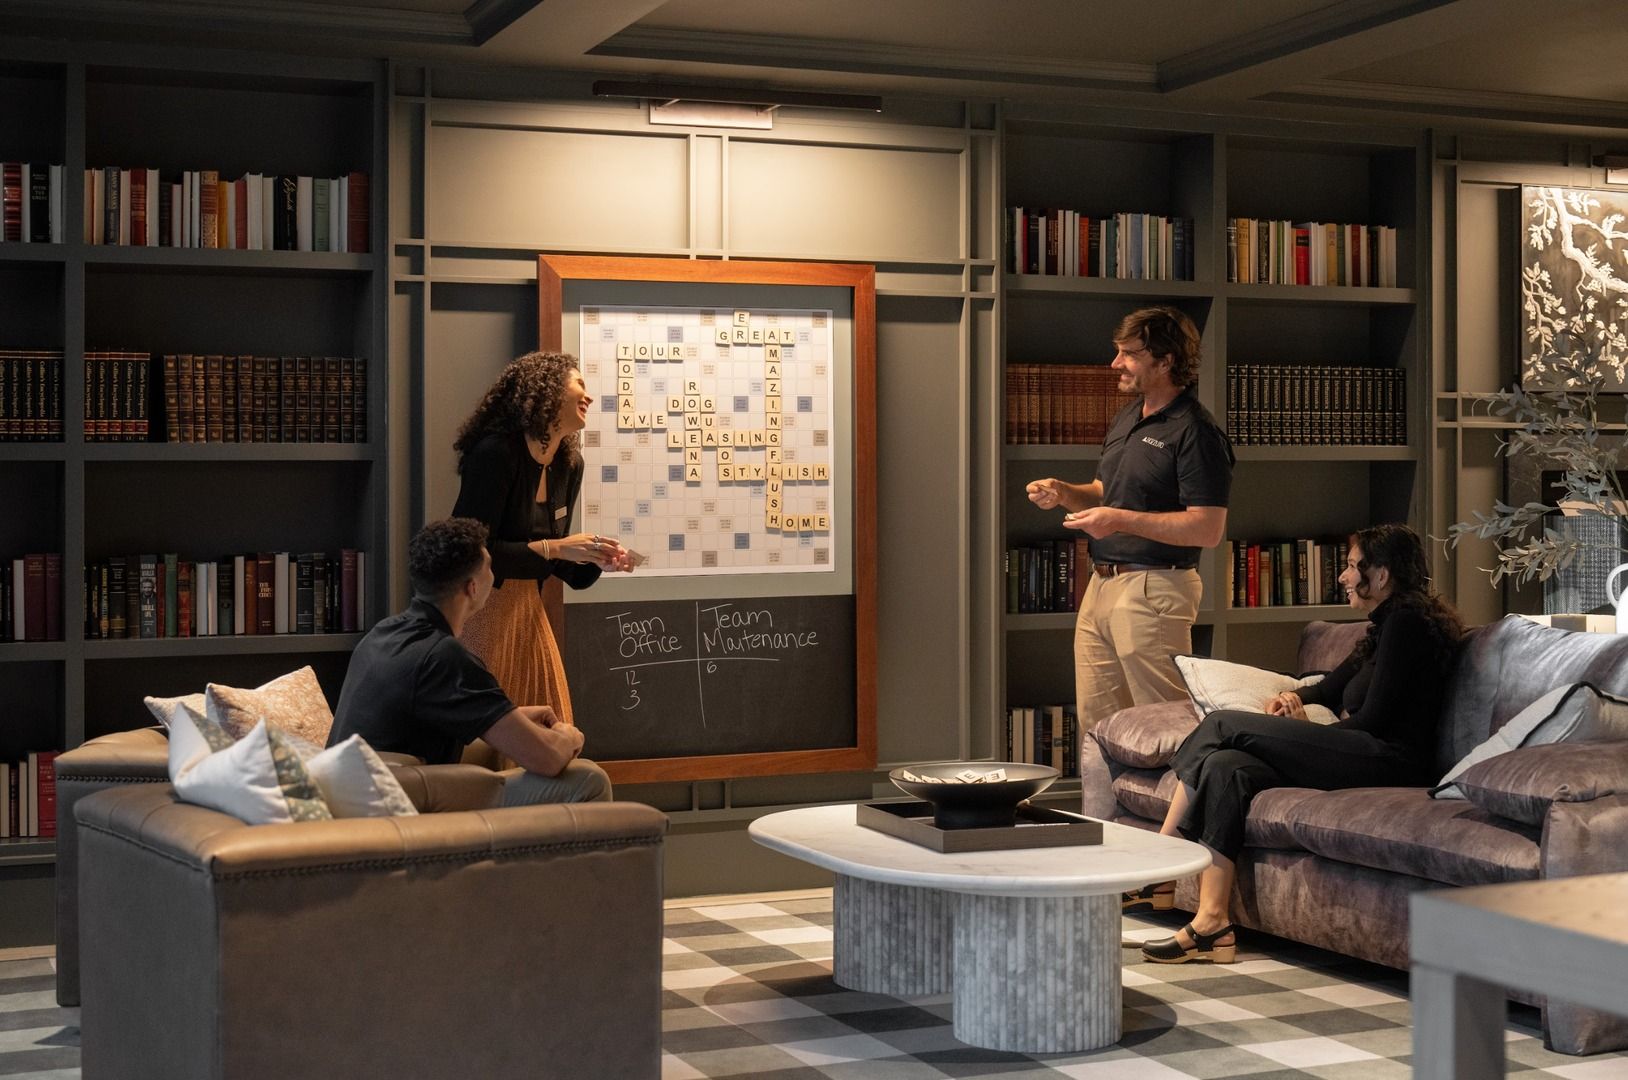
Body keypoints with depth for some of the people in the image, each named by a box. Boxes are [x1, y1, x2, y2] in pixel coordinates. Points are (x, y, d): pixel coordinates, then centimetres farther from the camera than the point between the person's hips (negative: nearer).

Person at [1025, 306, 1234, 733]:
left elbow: (1208, 529, -19)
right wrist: (1063, 493, 6)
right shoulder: (1126, 418, 16)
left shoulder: (1195, 431, -13)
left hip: (1153, 590, -9)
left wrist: (1121, 520, -21)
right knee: (1095, 721, 11)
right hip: (1100, 585, 9)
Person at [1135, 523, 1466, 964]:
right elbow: (1333, 686, 32)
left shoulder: (1407, 622, -6)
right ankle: (1211, 924, -20)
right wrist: (1295, 696, 9)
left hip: (1386, 760, -10)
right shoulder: (1386, 626, 25)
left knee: (1223, 725, -11)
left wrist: (1305, 731, 2)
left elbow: (1374, 718, -12)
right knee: (1226, 766, -10)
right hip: (1367, 758, 10)